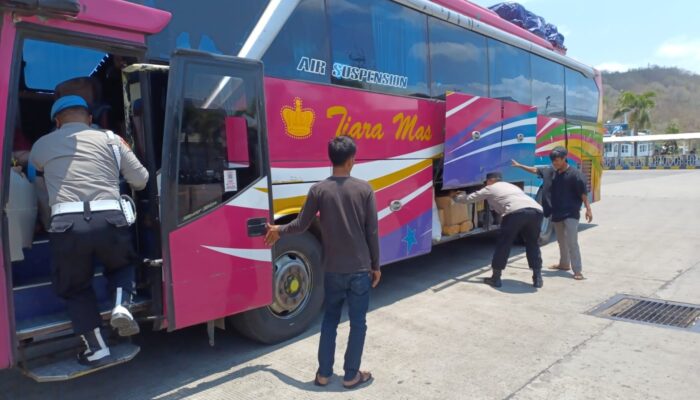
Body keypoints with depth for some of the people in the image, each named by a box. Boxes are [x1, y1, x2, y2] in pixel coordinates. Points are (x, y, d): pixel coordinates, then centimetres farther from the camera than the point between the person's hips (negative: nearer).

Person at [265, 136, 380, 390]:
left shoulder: (318, 190, -5)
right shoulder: (364, 189, -7)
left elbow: (302, 225, 2)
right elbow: (372, 232, -5)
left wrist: (278, 230, 22)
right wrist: (376, 266, 5)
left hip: (332, 270, 2)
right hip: (360, 269, -2)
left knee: (330, 319, 18)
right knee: (358, 323, 11)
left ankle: (323, 373, 24)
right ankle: (351, 376, 20)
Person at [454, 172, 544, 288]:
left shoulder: (490, 188, 25)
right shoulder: (511, 186, 41)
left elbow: (468, 198, 34)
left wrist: (456, 197, 52)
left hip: (516, 212, -6)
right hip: (536, 210, 6)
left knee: (503, 244, 8)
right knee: (532, 244, 22)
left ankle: (495, 278, 14)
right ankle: (538, 278, 20)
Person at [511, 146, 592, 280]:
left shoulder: (575, 174, -14)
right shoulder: (550, 171, 3)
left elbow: (583, 193, -13)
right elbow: (535, 170, 18)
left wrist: (588, 209, -16)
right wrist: (520, 165, 21)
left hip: (571, 214, -7)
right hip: (557, 213, 7)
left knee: (572, 242, -11)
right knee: (561, 241, 20)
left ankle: (578, 270, -7)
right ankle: (564, 263, 36)